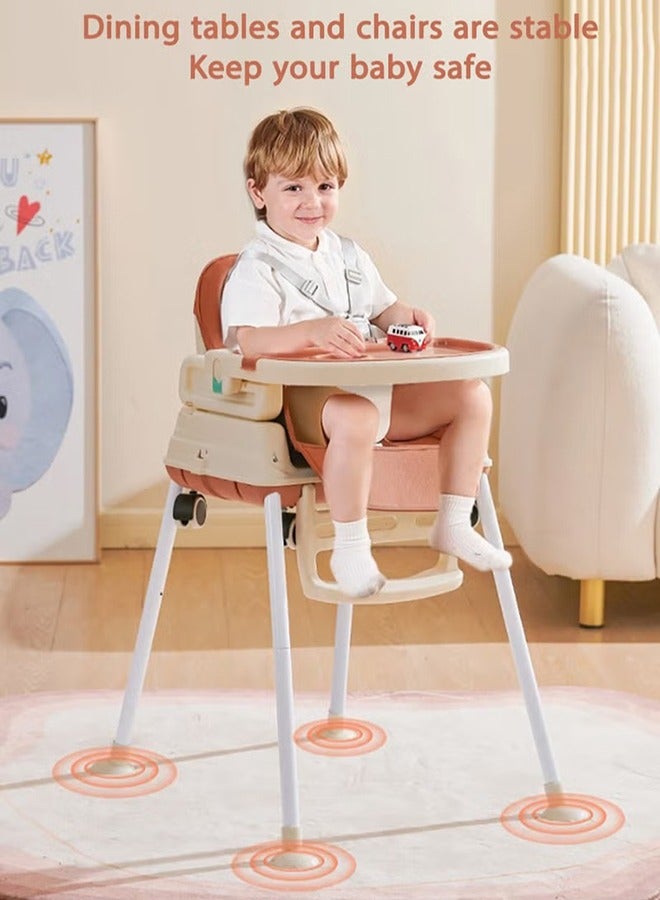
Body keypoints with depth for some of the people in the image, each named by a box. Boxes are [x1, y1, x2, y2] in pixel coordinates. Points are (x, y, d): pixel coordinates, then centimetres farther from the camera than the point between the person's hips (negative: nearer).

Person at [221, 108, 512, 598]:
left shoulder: (349, 256, 18)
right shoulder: (257, 268, -8)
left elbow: (383, 309, 29)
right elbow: (245, 341, -23)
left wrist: (409, 317, 4)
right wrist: (313, 330, -38)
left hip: (373, 385, 8)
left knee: (472, 394, 1)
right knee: (355, 417, -42)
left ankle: (453, 524, 7)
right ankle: (350, 549, -26)